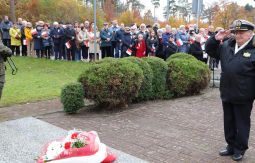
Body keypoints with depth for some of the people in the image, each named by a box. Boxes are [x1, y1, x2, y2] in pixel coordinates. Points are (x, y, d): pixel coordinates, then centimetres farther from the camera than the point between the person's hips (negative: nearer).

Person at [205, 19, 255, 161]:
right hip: (227, 94, 6)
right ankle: (231, 146, 35)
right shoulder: (227, 46, 6)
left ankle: (240, 149, 27)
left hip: (243, 97, -5)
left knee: (242, 123, 10)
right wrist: (216, 39, -2)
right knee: (229, 122, 18)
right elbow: (209, 50, 18)